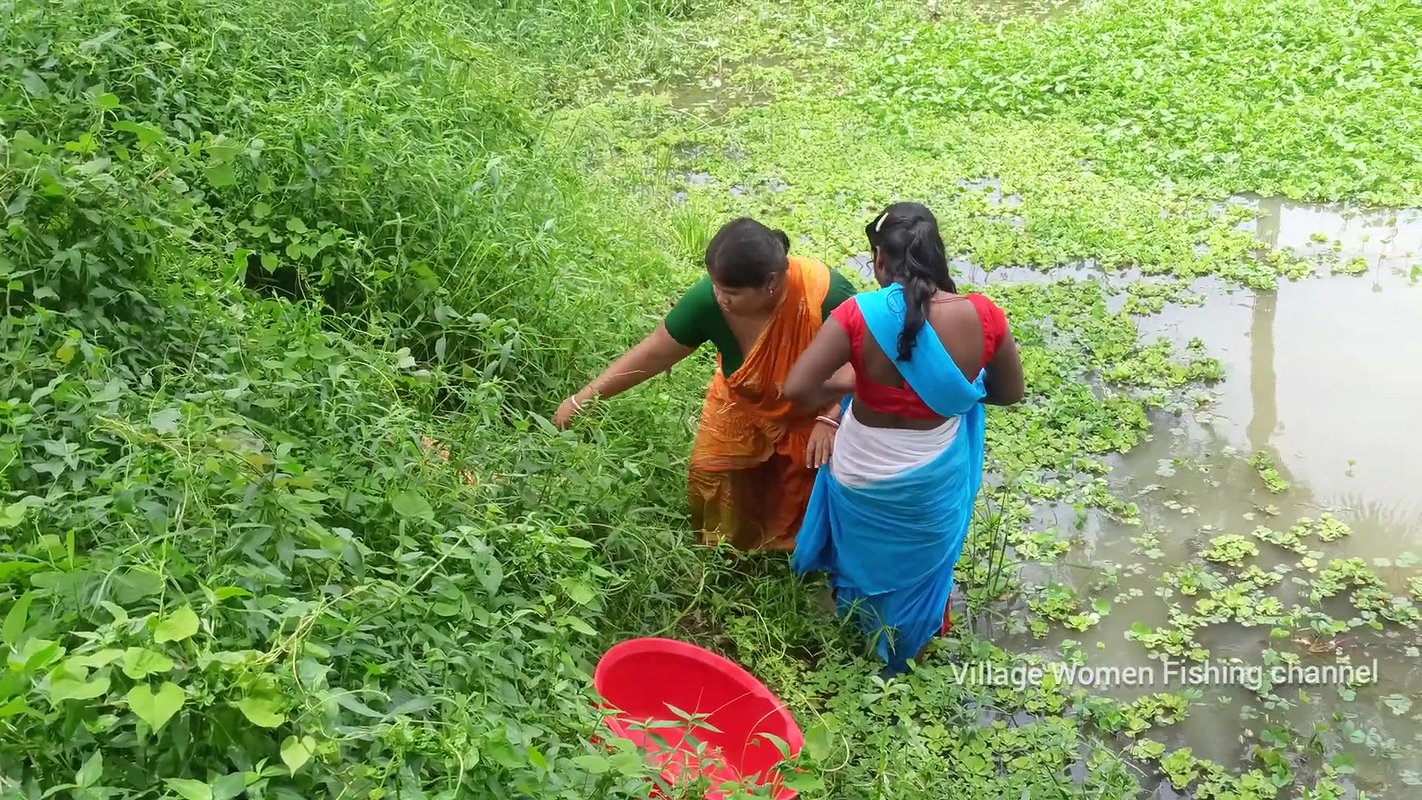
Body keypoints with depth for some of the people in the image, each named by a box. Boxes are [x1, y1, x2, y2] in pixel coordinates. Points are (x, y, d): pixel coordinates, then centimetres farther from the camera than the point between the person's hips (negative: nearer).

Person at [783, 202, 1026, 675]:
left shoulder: (860, 316, -28)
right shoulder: (982, 317, -21)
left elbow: (797, 389, -31)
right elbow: (1011, 392, -6)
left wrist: (839, 392, -9)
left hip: (863, 478, -1)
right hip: (934, 481, 1)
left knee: (863, 554, 32)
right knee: (921, 566, 31)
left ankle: (859, 625, 59)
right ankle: (907, 649, 55)